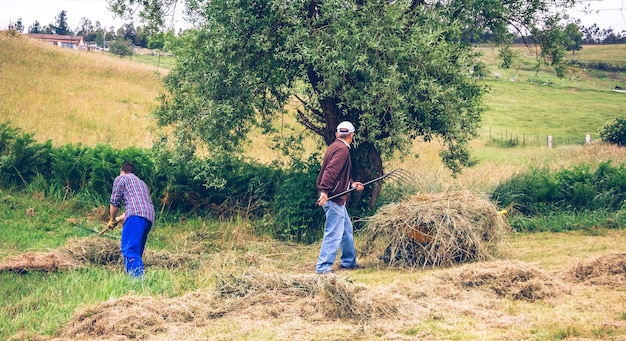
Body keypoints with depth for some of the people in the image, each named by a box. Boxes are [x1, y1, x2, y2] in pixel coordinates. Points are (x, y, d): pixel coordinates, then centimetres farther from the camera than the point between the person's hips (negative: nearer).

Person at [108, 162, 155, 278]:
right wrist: (119, 218, 50)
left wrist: (112, 220, 23)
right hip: (149, 217, 8)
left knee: (129, 250, -17)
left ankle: (138, 278, -32)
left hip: (136, 216, -8)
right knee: (137, 251, 12)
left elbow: (114, 202, 9)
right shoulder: (142, 183, 37)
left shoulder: (121, 179, 15)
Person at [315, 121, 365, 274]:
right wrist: (325, 191, -33)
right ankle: (323, 267, -8)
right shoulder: (342, 149, -14)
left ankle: (349, 262, 31)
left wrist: (352, 184, 25)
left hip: (336, 198, 11)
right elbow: (331, 171, -27)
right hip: (334, 198, -11)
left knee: (347, 229, 20)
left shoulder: (334, 147, 17)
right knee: (334, 233, -8)